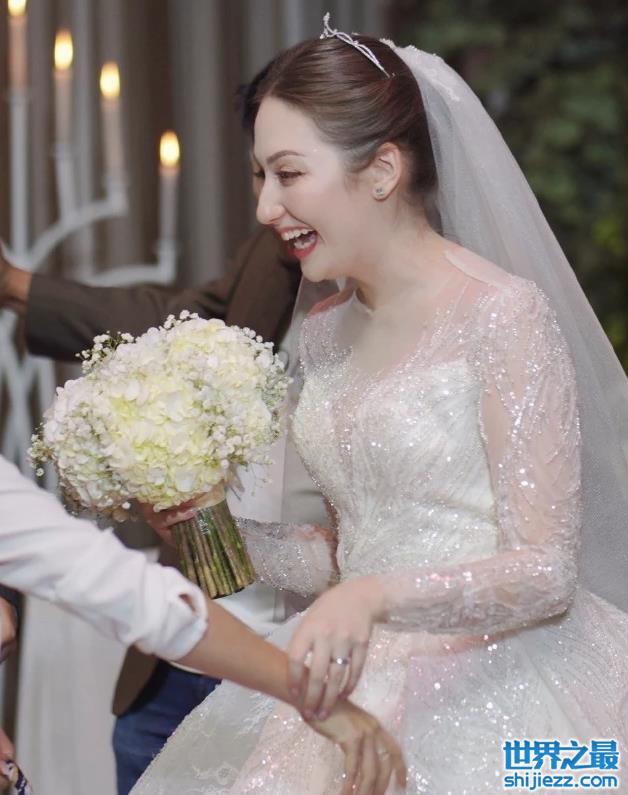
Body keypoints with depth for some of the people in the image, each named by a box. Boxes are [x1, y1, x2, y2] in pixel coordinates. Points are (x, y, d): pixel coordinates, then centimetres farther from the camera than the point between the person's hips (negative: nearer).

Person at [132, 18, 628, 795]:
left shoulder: (503, 316, -14)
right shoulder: (326, 331, 9)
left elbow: (545, 571, -18)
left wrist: (377, 597, -32)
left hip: (496, 700, -6)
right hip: (362, 694, 7)